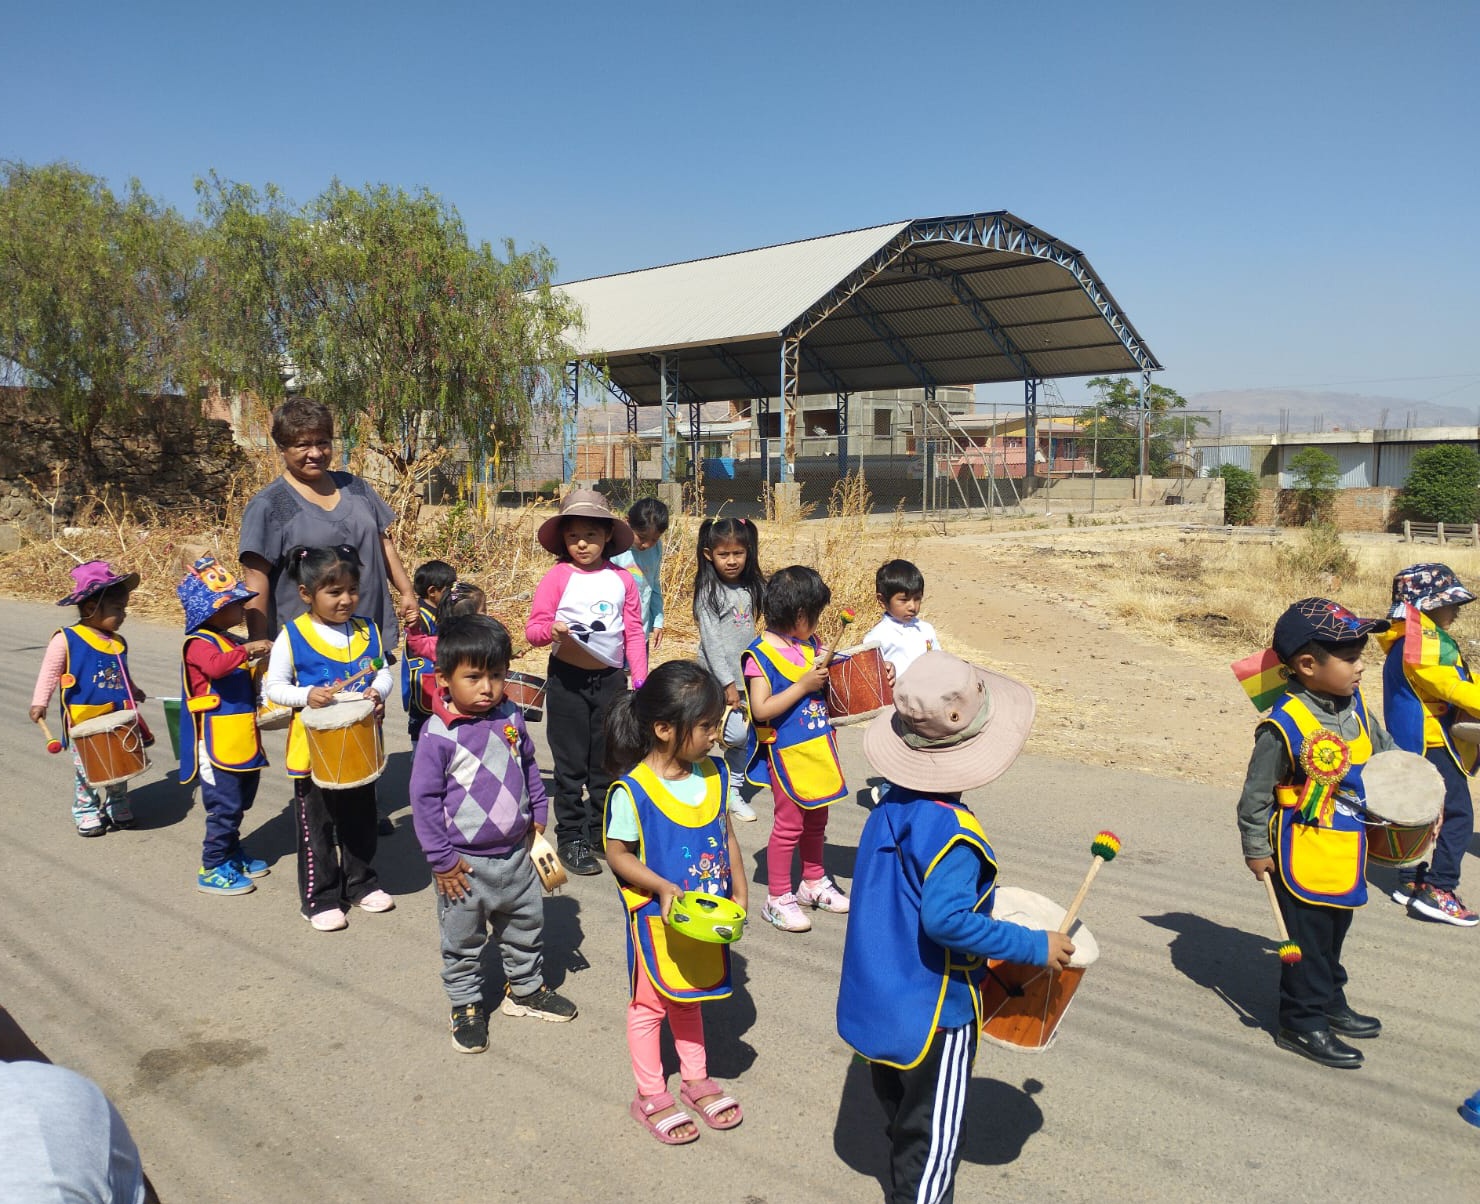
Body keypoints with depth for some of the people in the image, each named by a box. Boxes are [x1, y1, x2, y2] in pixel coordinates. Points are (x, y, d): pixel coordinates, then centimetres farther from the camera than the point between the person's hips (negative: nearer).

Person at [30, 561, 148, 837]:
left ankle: (118, 807, 28)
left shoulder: (118, 643, 8)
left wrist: (133, 691, 15)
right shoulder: (66, 640, -10)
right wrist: (39, 703, -13)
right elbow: (50, 672, -7)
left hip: (119, 722, 5)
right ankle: (86, 812, 19)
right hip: (84, 725, -5)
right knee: (88, 771, 3)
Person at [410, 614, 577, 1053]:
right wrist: (442, 860, -14)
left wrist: (537, 814, 9)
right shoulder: (438, 735, -20)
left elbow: (528, 766, 11)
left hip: (515, 852, 5)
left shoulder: (509, 718, -5)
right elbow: (424, 798, -16)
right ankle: (467, 1007, 34)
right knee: (463, 941, 13)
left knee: (526, 926, 22)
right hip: (464, 862, -5)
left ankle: (526, 989, 43)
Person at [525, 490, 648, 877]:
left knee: (608, 761, 13)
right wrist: (552, 631, -29)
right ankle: (570, 839, 15)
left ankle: (603, 831, 28)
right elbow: (533, 629, -8)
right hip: (568, 680, -3)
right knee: (571, 763, 4)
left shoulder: (622, 579, 2)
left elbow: (634, 632, 6)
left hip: (610, 678, 3)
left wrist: (640, 678, 1)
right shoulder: (557, 577, -6)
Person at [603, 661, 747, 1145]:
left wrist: (738, 891, -1)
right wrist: (664, 888, -26)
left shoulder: (714, 774, -6)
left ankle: (696, 1079, 43)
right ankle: (651, 1096, 31)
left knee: (690, 996, 24)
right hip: (657, 918, -5)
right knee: (650, 1004, 13)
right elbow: (618, 854, -16)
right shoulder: (632, 791, -24)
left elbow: (727, 835, 4)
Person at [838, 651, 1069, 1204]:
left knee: (900, 1113, 26)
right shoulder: (953, 834, -28)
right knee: (931, 1137, 11)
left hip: (877, 1001, 8)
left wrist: (985, 896, 16)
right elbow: (945, 920, -34)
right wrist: (1034, 946, -25)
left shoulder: (890, 805, -2)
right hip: (933, 1011, -8)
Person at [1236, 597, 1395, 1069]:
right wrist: (1255, 849, -11)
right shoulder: (1284, 726, -24)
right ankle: (1302, 1024, 20)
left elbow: (1386, 752, 18)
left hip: (1348, 851, 8)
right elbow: (1256, 792, -16)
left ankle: (1329, 1005, 41)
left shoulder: (1355, 706, -1)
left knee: (1333, 933, 23)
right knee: (1307, 939, 4)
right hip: (1304, 857, -8)